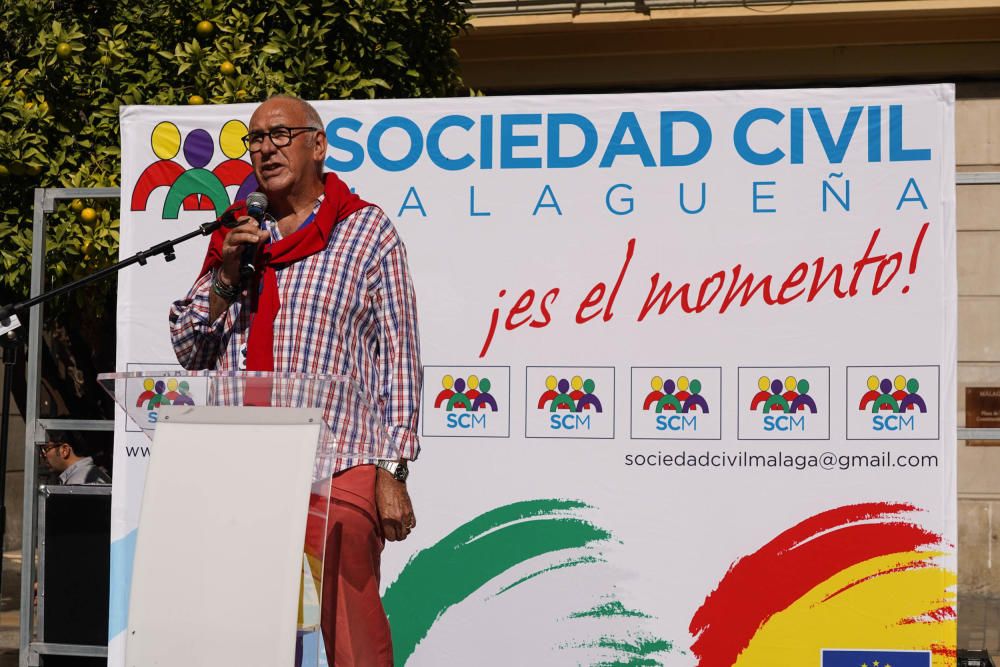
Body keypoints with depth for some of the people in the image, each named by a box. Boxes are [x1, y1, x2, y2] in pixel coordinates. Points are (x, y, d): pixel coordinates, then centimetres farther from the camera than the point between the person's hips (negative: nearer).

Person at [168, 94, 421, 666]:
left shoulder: (367, 232, 5)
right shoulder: (236, 234, 19)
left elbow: (398, 357, -1)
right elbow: (189, 353, 16)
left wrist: (393, 472, -8)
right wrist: (225, 273, 0)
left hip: (337, 469, -4)